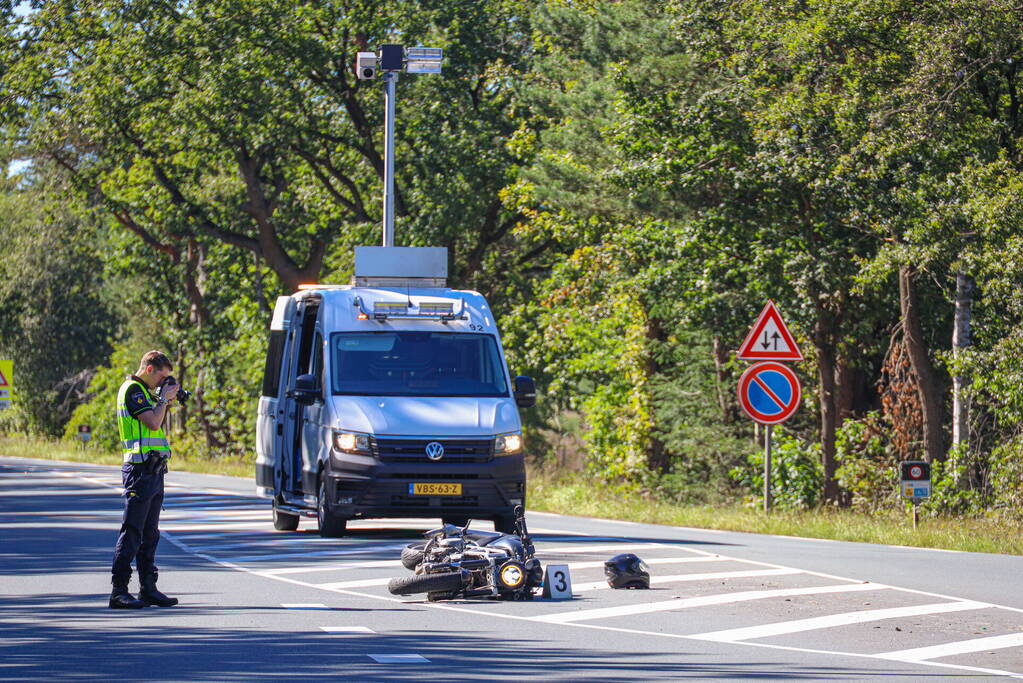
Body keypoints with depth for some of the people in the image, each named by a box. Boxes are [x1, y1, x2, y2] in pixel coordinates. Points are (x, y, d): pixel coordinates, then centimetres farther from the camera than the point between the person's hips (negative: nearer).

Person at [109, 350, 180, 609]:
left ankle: (148, 588, 16)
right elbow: (153, 422, -19)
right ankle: (119, 590, -11)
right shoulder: (132, 389, -9)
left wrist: (167, 402, 13)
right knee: (132, 531, -10)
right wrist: (164, 398, -6)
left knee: (150, 532, 12)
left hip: (154, 470, 10)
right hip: (140, 469, -10)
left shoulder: (145, 391, 20)